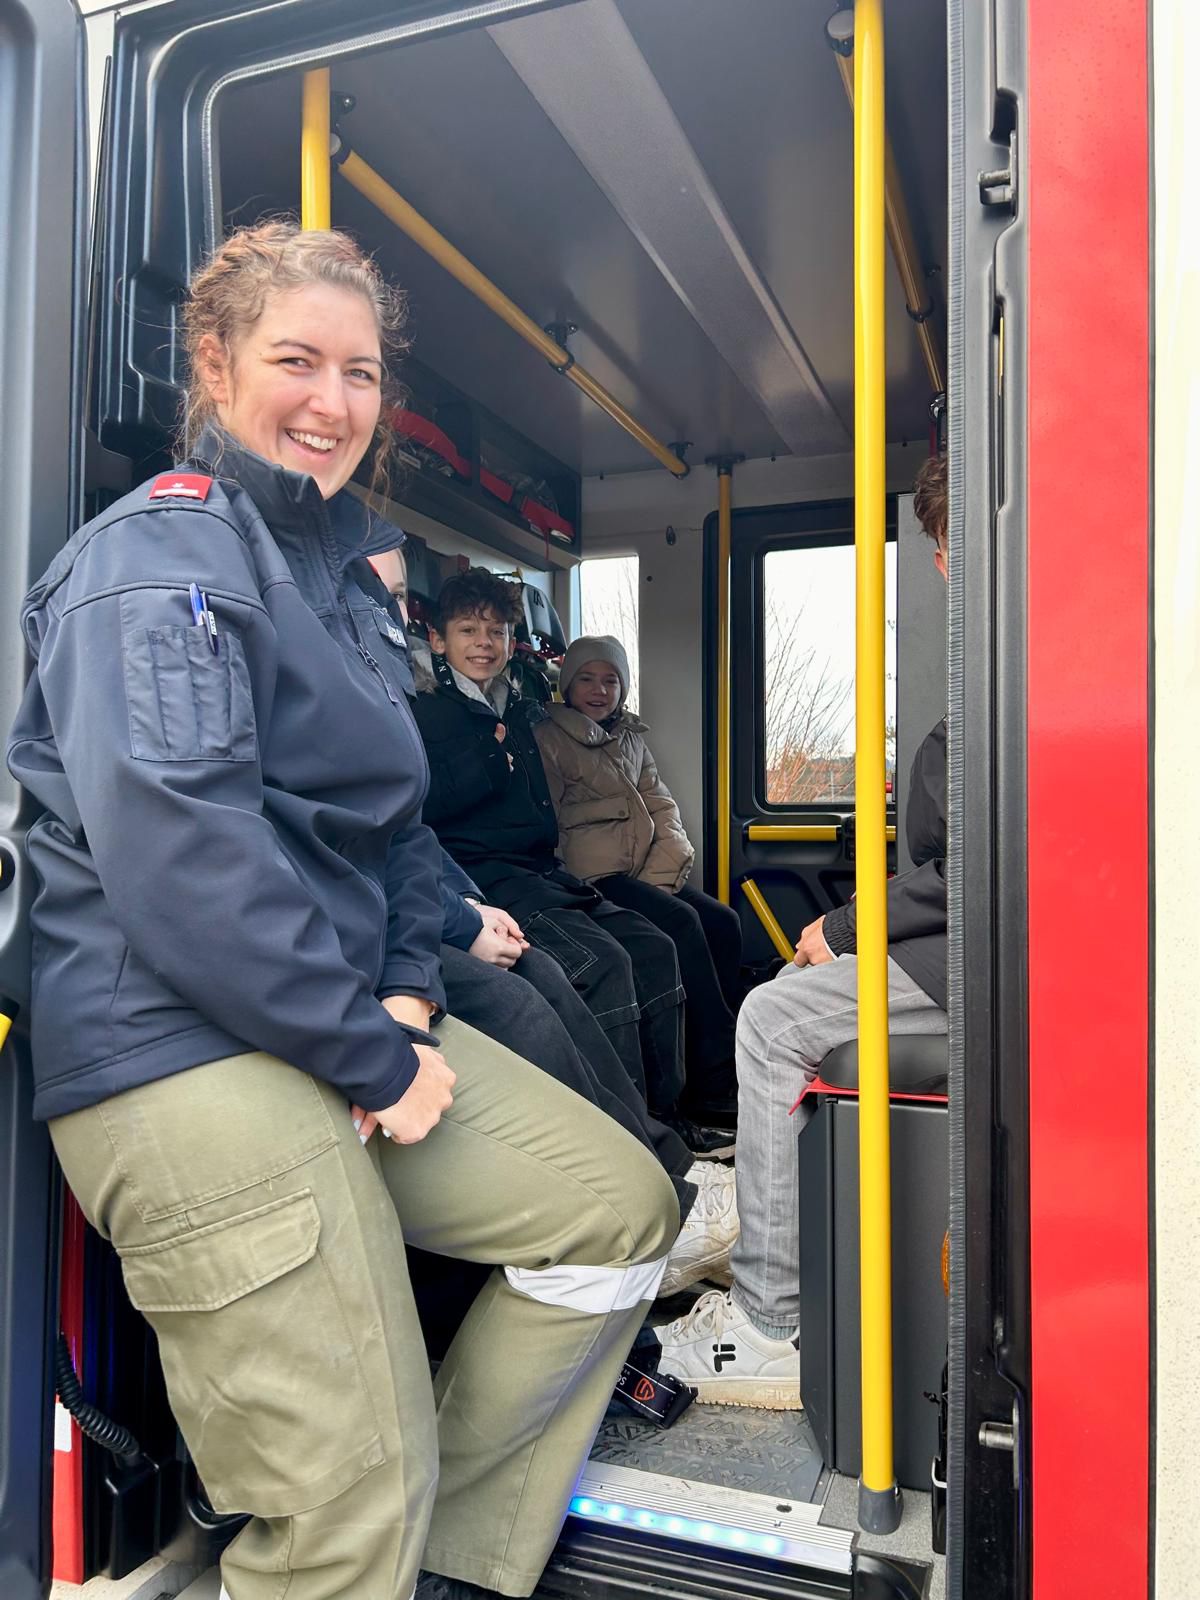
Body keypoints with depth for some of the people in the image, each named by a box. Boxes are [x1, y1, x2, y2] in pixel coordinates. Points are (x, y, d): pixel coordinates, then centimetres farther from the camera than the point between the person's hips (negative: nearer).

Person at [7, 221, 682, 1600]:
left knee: (620, 1207, 7)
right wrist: (371, 1057, -17)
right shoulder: (165, 550, -8)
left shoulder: (340, 572, 20)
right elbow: (171, 840, -22)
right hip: (183, 1054, -9)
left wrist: (409, 989, 3)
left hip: (351, 1023, 9)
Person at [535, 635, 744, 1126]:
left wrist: (661, 871, -1)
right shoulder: (549, 737, 4)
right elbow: (547, 819, -4)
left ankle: (727, 1063, -13)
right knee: (683, 923, -26)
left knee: (721, 920, -15)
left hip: (649, 872, 7)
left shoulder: (632, 738, 25)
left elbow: (661, 805, 18)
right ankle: (713, 1082, -23)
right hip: (592, 875, -6)